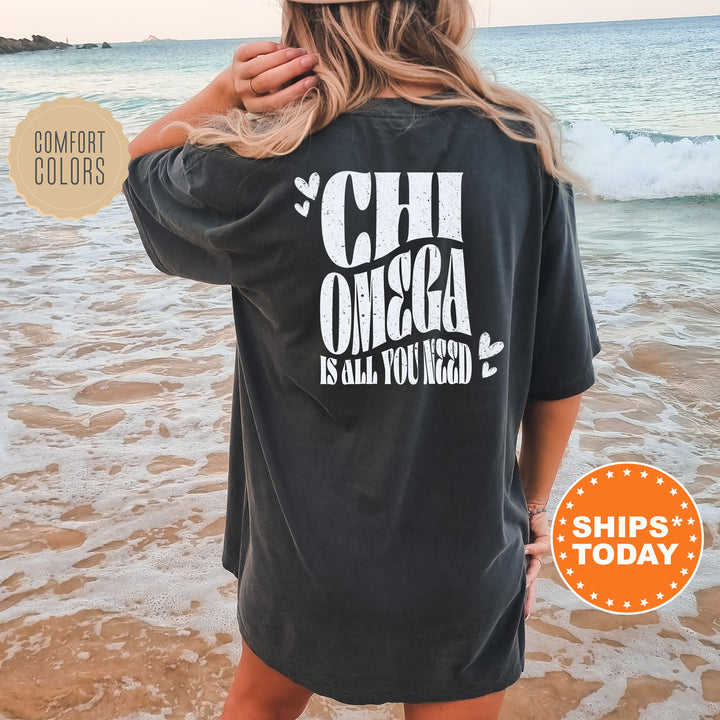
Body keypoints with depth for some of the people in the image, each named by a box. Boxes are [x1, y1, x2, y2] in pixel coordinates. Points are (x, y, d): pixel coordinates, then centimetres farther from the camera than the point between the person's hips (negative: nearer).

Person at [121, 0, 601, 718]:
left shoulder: (263, 169, -17)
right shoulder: (522, 150, -13)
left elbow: (138, 165, 7)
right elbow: (562, 375, -5)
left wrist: (224, 92, -12)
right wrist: (533, 502, 12)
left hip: (304, 550, 0)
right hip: (470, 564, 1)